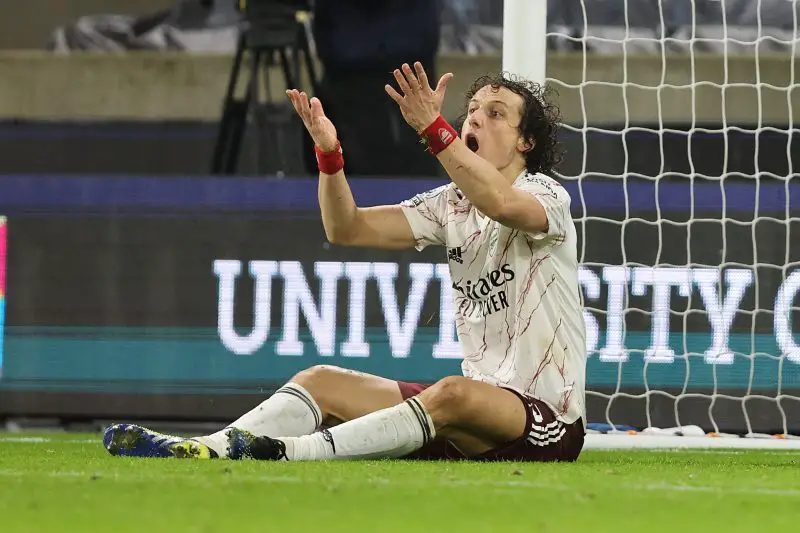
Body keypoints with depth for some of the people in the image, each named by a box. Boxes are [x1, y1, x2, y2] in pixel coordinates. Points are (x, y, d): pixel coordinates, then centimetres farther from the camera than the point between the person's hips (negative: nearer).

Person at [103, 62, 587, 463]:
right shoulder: (451, 204, 14)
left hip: (547, 420, -7)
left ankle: (293, 452, -50)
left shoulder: (546, 194, -6)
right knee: (320, 381, -3)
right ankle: (206, 449, -25)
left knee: (453, 395, -38)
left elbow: (501, 203, -32)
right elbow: (348, 228, 5)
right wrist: (330, 154, -12)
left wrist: (433, 128, -40)